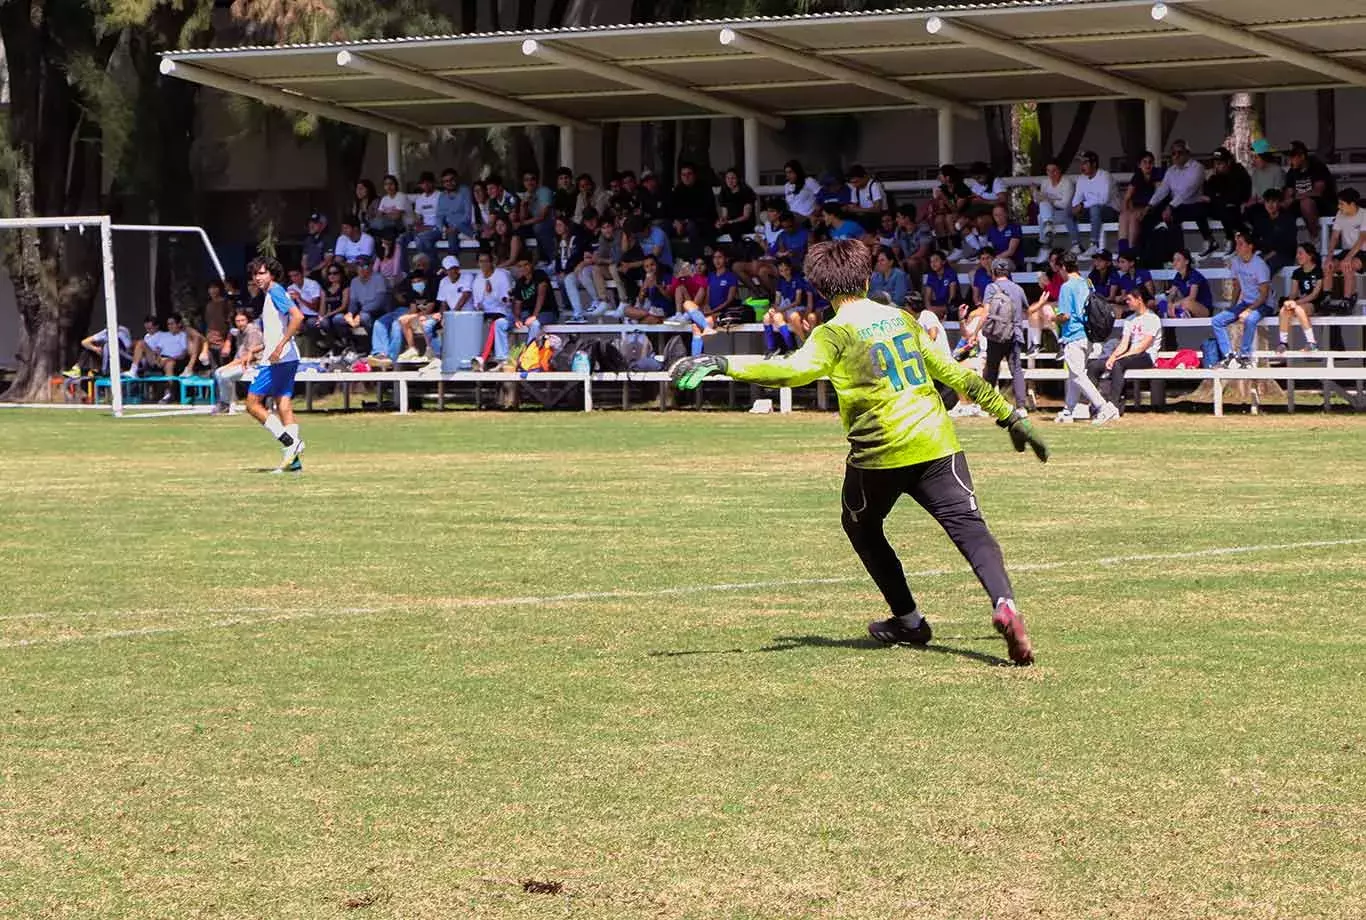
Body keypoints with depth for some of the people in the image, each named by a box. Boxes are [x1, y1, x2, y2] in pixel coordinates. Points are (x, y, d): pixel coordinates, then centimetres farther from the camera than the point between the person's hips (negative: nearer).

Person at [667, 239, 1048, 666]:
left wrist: (721, 364, -24)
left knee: (861, 525, 24)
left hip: (879, 453, -3)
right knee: (970, 528, -6)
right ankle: (1003, 603, -33)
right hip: (936, 444, 3)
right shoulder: (903, 318, 16)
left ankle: (908, 619, 26)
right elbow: (955, 374, 23)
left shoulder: (835, 333, -1)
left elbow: (795, 370, -21)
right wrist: (1010, 416, 31)